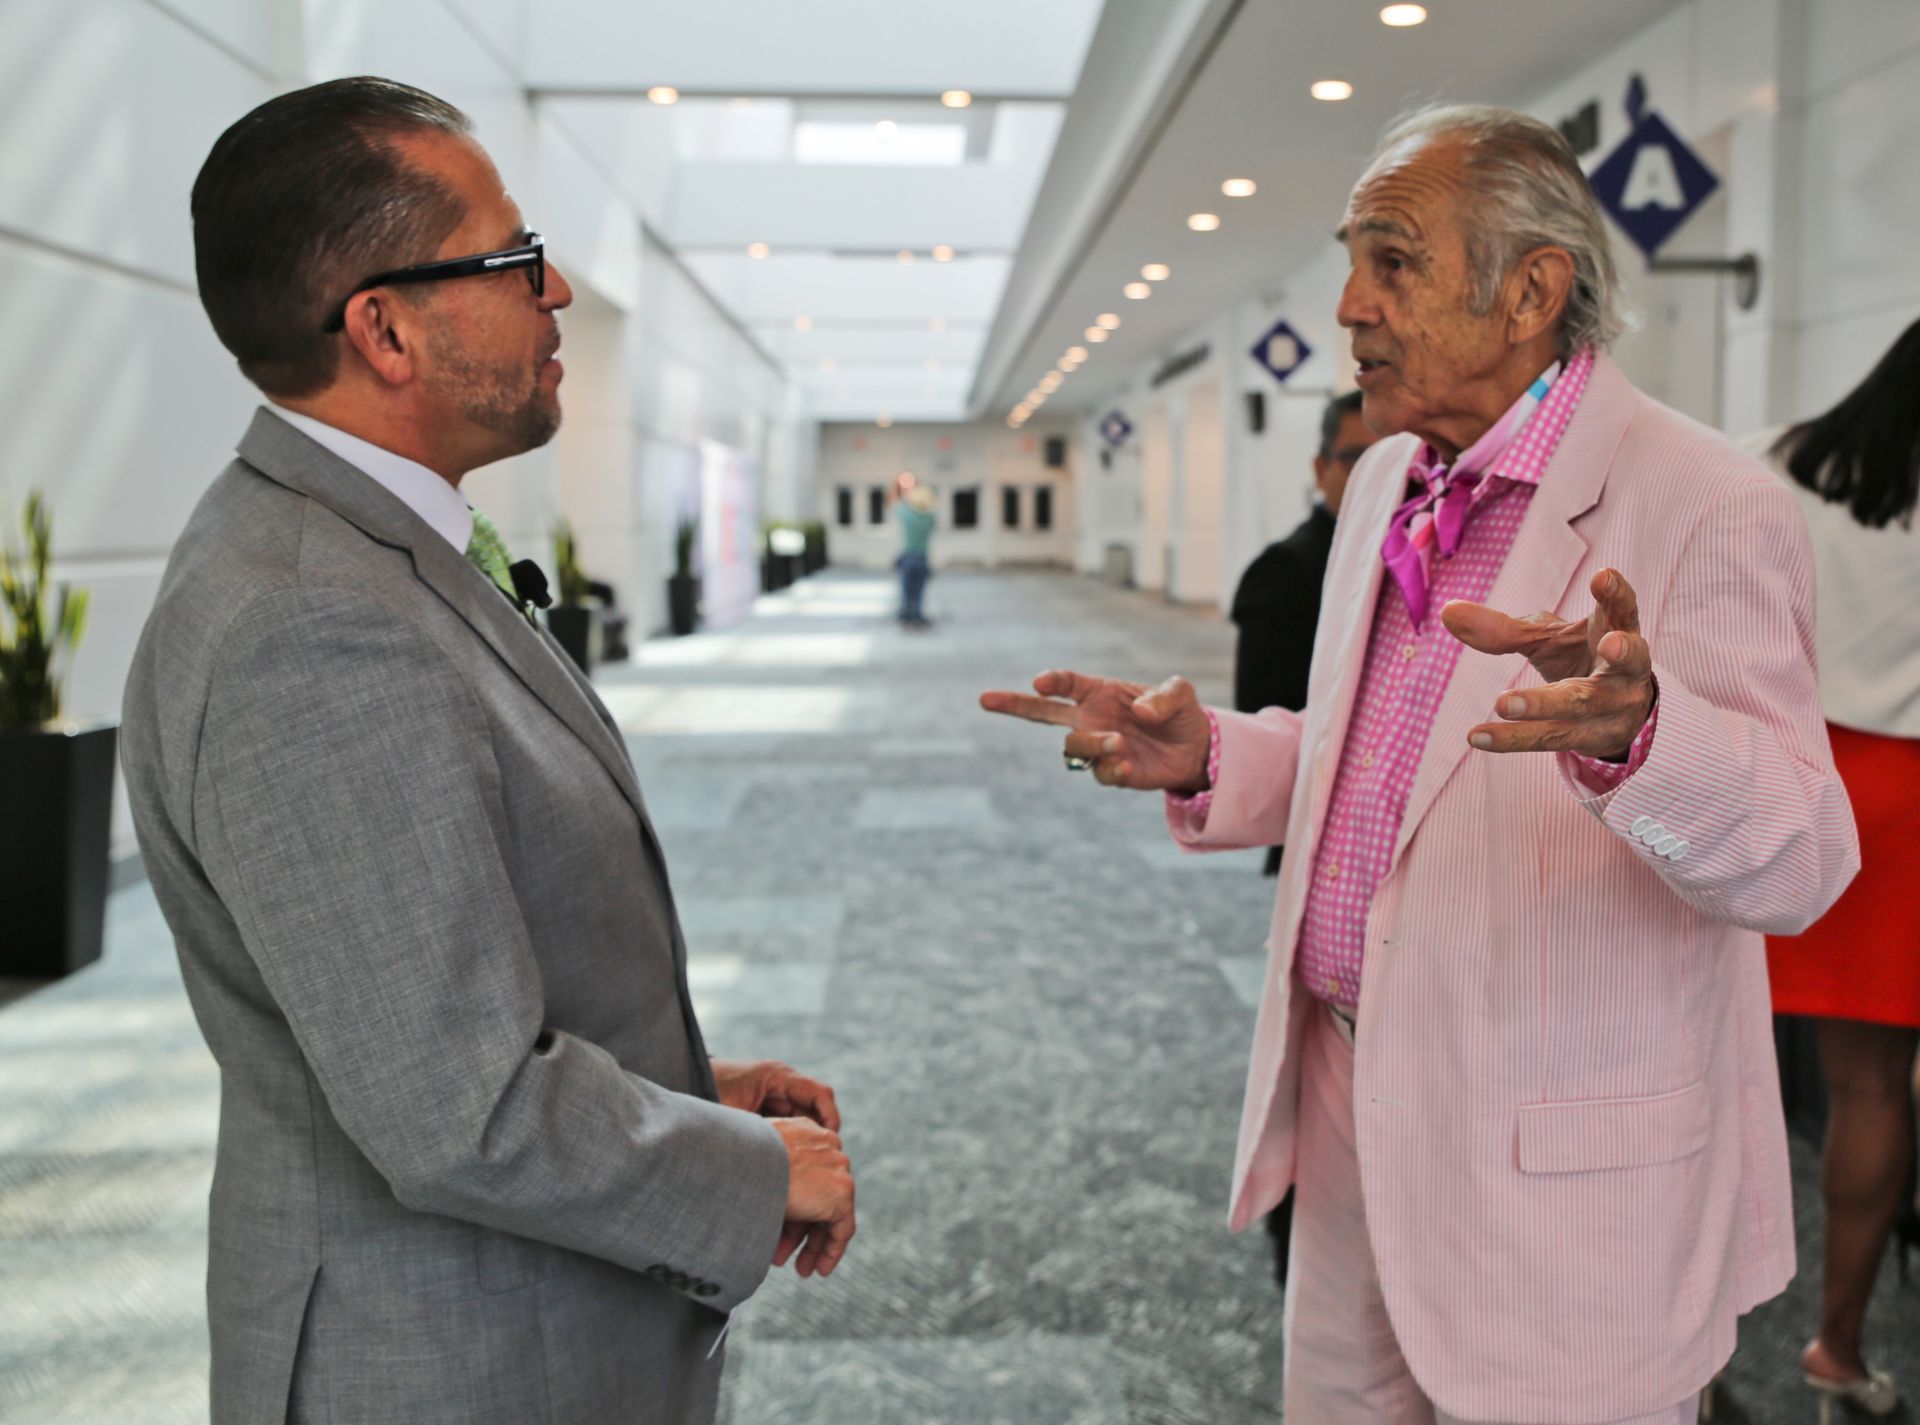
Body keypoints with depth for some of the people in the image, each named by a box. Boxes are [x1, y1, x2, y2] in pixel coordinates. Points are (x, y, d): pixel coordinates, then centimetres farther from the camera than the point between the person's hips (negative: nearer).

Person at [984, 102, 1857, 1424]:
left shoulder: (1711, 507, -17)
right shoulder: (1388, 479, 7)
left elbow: (1799, 862, -23)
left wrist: (1635, 733, -43)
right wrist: (1207, 757, -1)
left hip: (1561, 1170, -7)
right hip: (1355, 1115, 7)